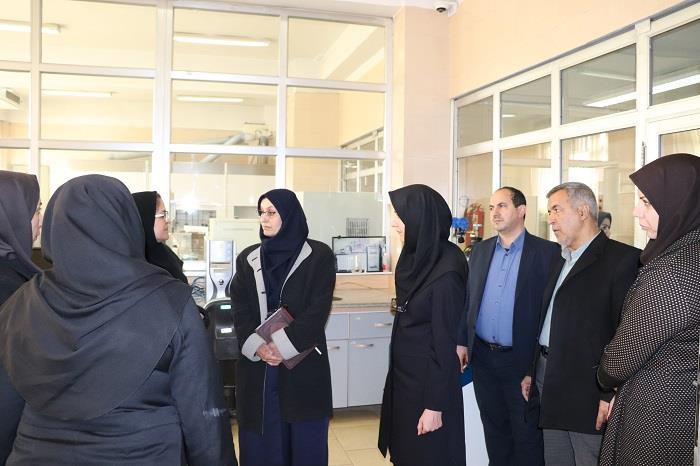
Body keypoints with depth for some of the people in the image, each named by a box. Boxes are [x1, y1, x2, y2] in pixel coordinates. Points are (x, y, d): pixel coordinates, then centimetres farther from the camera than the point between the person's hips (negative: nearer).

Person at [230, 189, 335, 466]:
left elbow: (318, 310, -9)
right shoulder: (248, 258, 9)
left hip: (303, 364, -2)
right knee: (261, 442, 9)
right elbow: (239, 308, 1)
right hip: (256, 363, 3)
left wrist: (283, 346, -16)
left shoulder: (319, 256, -2)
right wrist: (256, 346, -15)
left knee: (306, 442, 7)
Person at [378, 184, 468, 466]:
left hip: (428, 380, -8)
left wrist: (434, 406, -16)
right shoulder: (417, 257, 2)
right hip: (404, 373, 8)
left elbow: (444, 342, -20)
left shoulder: (446, 272, -23)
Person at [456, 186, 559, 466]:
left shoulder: (547, 252, -9)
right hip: (483, 358, 5)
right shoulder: (480, 250, 7)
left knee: (527, 434, 9)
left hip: (522, 359, -5)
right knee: (494, 428, 19)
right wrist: (462, 342, 6)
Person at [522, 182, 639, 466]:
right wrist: (533, 371, 15)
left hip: (589, 390, -7)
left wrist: (612, 394, -17)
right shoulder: (561, 260, 15)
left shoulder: (622, 259, -12)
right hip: (550, 384, 8)